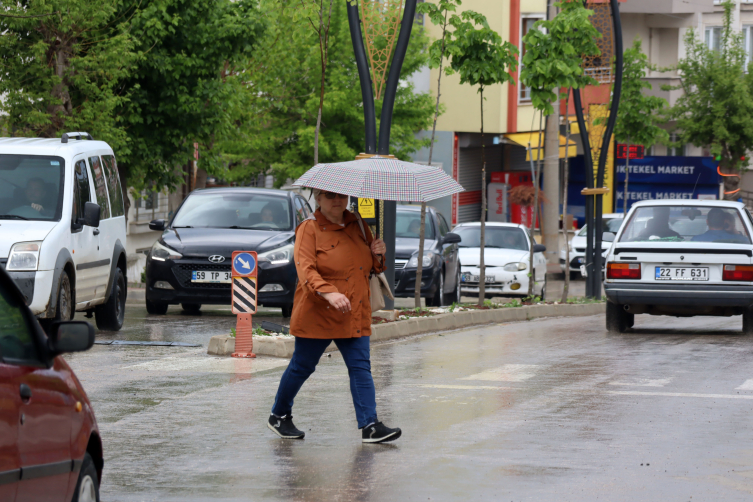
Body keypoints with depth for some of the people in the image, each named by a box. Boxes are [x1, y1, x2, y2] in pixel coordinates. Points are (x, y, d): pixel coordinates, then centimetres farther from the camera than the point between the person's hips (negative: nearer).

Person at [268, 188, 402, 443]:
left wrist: (378, 255, -2)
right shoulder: (309, 229, -7)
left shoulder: (358, 226, 11)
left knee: (361, 367, -4)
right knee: (302, 367, 6)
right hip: (317, 315, -5)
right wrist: (329, 293, -34)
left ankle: (370, 426, -7)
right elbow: (305, 269, -19)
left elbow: (371, 267, 22)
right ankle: (279, 416, 24)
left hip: (355, 315, 5)